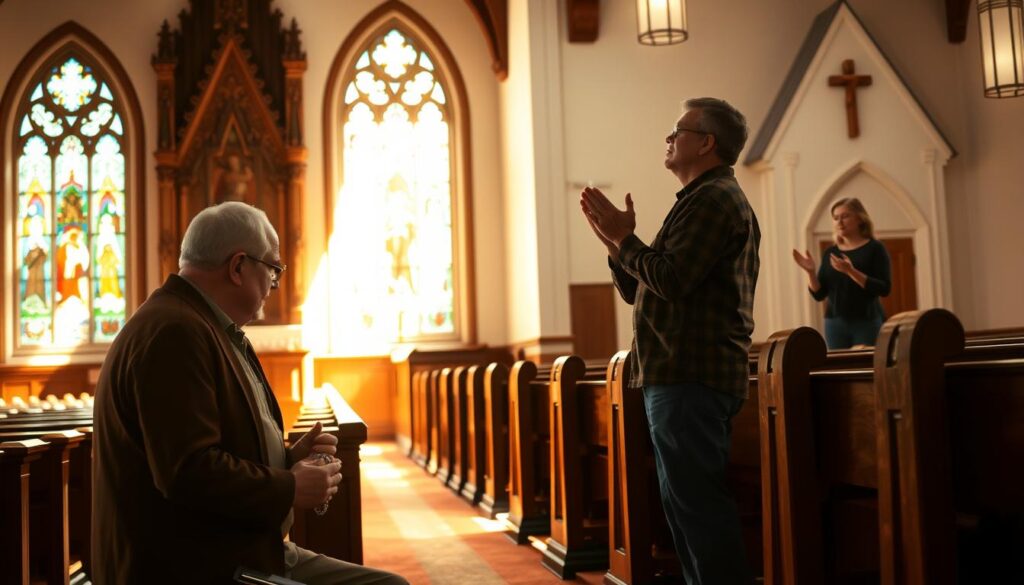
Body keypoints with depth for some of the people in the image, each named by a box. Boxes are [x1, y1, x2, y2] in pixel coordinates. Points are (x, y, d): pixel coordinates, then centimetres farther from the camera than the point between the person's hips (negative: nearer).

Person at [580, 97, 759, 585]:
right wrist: (616, 241, 8)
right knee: (683, 498, 15)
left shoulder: (713, 199, -9)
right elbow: (635, 290, 21)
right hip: (681, 375, 11)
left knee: (696, 499, -8)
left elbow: (669, 279, -22)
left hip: (690, 379, -11)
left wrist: (624, 239, -8)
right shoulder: (701, 200, 23)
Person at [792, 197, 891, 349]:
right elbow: (819, 294, 9)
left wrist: (850, 271, -22)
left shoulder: (874, 248, -1)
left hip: (867, 322, -3)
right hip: (835, 323, 4)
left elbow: (884, 289, -11)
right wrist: (810, 272, -9)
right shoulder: (830, 253, 10)